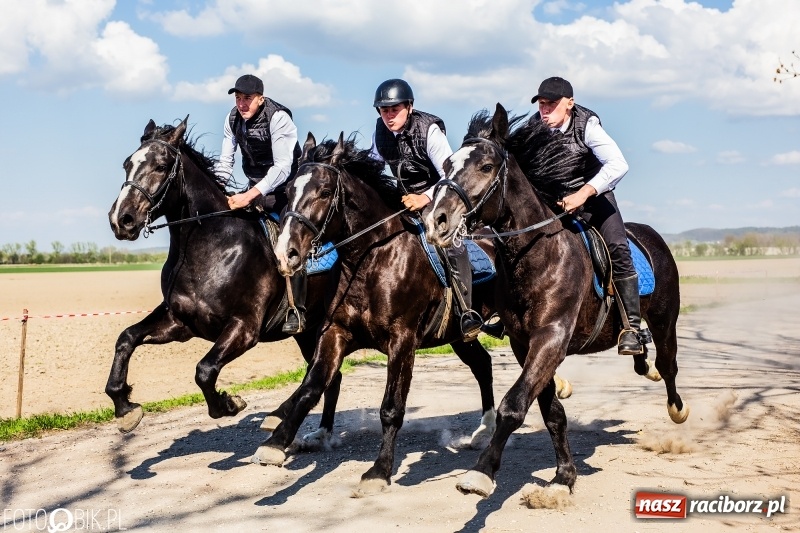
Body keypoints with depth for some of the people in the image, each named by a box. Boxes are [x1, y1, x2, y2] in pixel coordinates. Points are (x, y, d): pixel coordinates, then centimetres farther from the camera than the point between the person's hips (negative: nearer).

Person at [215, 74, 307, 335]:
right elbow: (225, 161, 3)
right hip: (256, 188, 7)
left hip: (285, 187, -6)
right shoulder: (233, 119, -5)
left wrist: (250, 195, -42)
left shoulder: (279, 118, -25)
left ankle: (297, 311, -18)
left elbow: (282, 167, -33)